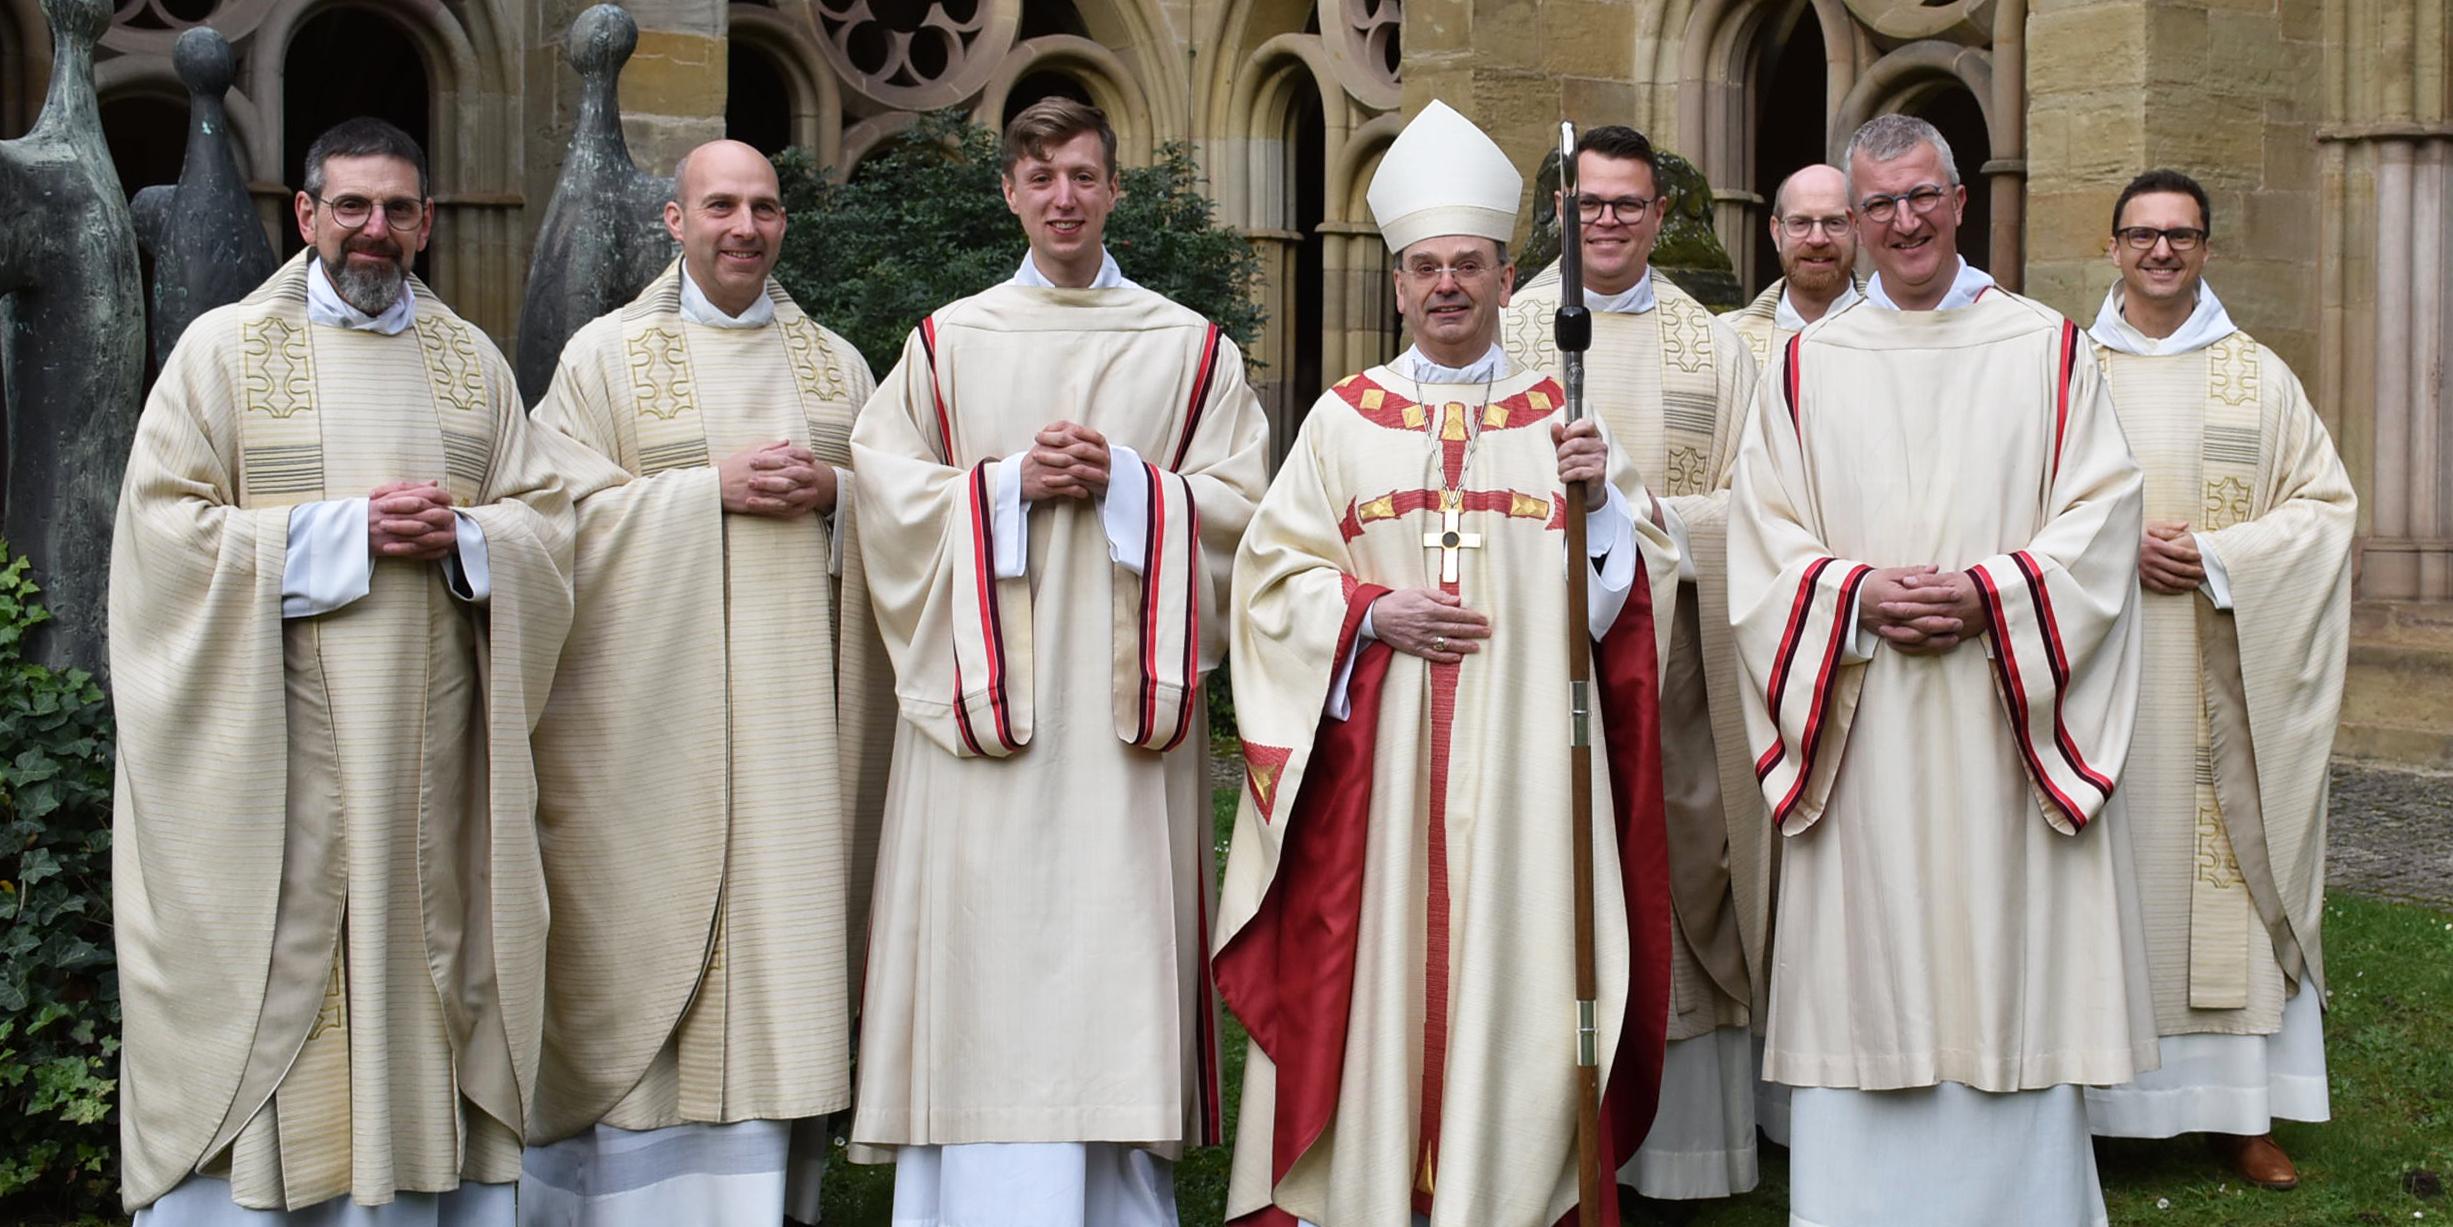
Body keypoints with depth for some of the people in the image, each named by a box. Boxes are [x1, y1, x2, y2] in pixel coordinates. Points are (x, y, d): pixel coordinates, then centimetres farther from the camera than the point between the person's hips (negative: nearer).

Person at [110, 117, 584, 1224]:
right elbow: (166, 528, -5)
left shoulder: (473, 361, 14)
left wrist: (458, 536, -11)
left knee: (421, 958, 4)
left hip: (432, 748, 3)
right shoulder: (225, 347, 4)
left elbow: (547, 520, 10)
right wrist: (345, 530, -13)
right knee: (263, 974, -3)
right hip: (274, 745, -3)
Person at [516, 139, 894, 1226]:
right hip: (658, 713, -3)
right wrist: (709, 488, -13)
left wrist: (832, 491, -7)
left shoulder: (836, 365, 15)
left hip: (798, 716, 3)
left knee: (787, 931, 3)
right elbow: (564, 514, -3)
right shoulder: (607, 354, 5)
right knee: (655, 943, -4)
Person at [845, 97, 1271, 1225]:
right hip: (983, 704, 0)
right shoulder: (947, 342, 12)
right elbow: (886, 494, 4)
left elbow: (1239, 503, 4)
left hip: (1123, 707, 0)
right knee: (986, 956, -4)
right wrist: (1011, 483, -10)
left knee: (1117, 941, -2)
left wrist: (1124, 479, -11)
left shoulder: (1190, 348, 11)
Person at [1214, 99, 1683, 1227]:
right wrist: (1373, 614, -11)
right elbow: (1272, 571, 4)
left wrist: (1600, 498, -13)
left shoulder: (1559, 416, 9)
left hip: (1522, 754, 0)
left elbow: (1634, 582, 6)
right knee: (1374, 965, 0)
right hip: (1376, 750, 0)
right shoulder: (1345, 418, 8)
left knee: (1510, 964, -1)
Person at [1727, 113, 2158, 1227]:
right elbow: (1761, 540, 5)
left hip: (2002, 719, 0)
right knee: (1864, 977, 2)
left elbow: (2100, 515, 1)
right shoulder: (1808, 364, 10)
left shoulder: (2048, 348, 8)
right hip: (1860, 733, 1)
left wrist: (1986, 594, -14)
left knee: (2007, 964, 2)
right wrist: (1856, 594, -13)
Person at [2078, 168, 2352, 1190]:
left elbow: (2325, 502, 5)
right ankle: (2083, 1095, 6)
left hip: (2217, 678, 1)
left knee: (2227, 869, 1)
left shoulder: (2260, 376, 9)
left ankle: (2240, 1110, 9)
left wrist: (2218, 555, -10)